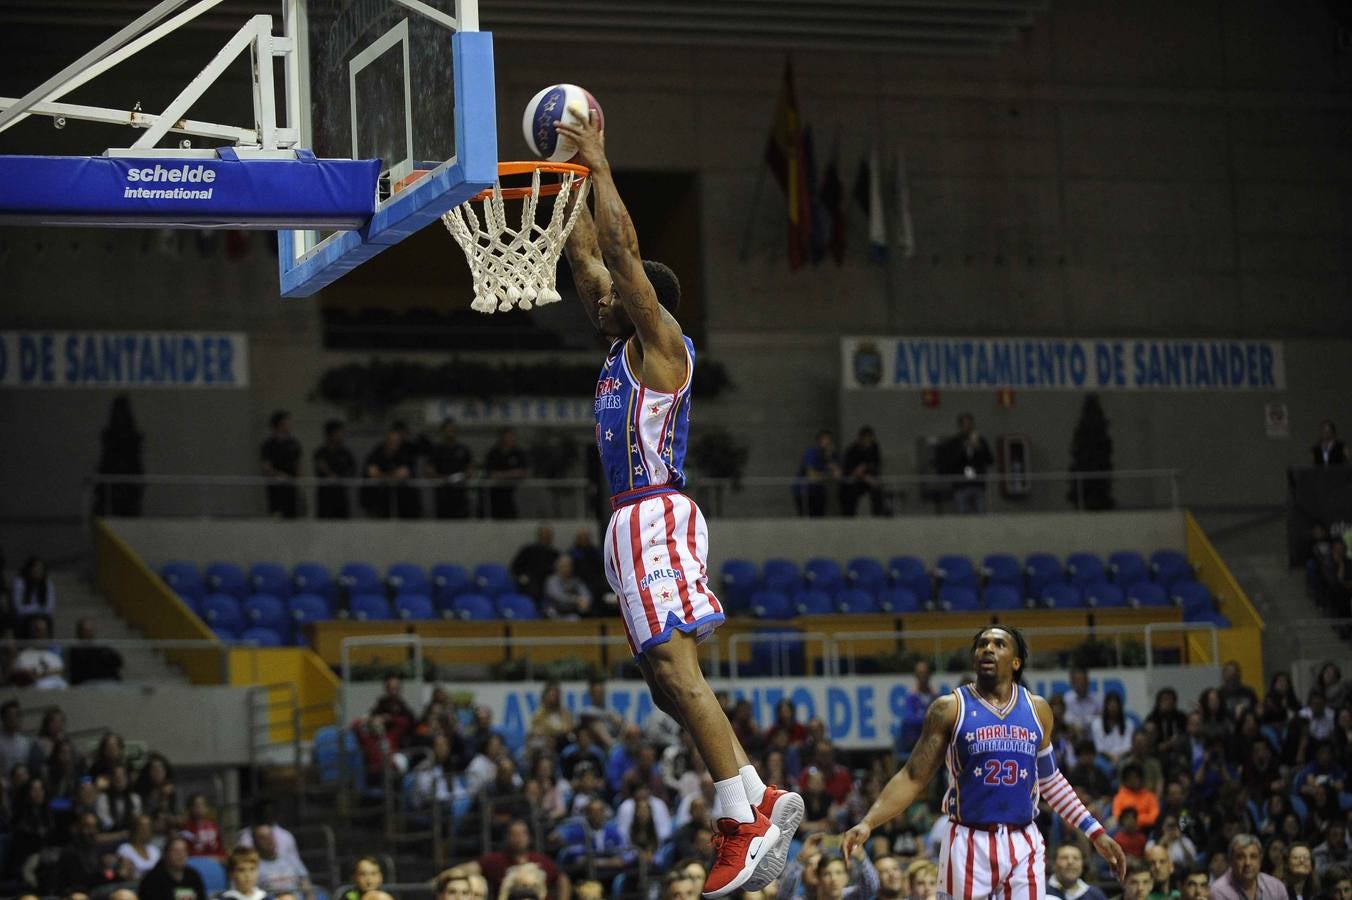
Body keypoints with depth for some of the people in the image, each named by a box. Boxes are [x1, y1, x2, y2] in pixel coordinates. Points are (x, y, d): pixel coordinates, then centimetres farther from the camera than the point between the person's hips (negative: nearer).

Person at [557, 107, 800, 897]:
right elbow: (589, 253, 26)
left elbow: (622, 247, -11)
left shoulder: (661, 341, -2)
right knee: (669, 678, 8)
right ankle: (762, 800, 7)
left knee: (675, 668, -19)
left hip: (655, 518, -10)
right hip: (636, 521, 10)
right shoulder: (624, 347, 20)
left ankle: (745, 822, -24)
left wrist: (600, 166, -5)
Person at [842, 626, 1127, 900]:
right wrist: (868, 823, -16)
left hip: (1023, 845, 3)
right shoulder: (950, 708, -1)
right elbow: (912, 777, -2)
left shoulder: (1037, 709, 10)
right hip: (969, 843, -3)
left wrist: (1095, 832, 18)